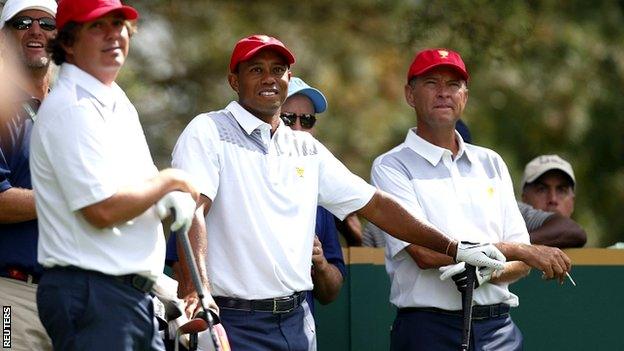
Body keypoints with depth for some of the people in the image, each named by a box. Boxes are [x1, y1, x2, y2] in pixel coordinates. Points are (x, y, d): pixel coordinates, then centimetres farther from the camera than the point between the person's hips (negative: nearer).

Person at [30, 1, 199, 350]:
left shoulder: (119, 103, 17)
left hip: (133, 295, 10)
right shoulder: (71, 108, -15)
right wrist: (170, 181, -8)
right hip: (90, 293, -10)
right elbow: (103, 209, -22)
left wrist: (175, 197, 1)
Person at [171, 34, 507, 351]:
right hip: (234, 322, -6)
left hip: (293, 321, 6)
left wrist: (454, 248, 18)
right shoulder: (209, 132, -2)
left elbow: (375, 204, 22)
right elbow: (193, 212, -16)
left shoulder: (306, 148, 18)